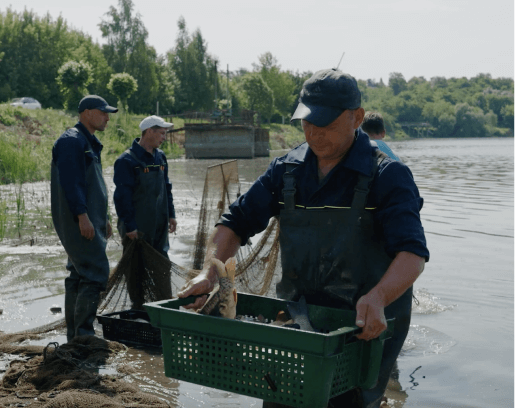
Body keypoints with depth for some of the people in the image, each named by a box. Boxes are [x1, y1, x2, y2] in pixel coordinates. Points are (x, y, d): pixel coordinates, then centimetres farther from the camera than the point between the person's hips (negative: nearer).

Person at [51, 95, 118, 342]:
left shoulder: (89, 143, 21)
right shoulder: (71, 141, -11)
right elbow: (70, 182, -20)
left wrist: (103, 219, 25)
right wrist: (82, 215, -25)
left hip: (89, 222, 10)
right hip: (80, 222, -10)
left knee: (78, 276, 12)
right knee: (96, 274, -12)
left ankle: (74, 335, 18)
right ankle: (83, 333, -9)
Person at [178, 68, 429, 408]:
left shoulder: (387, 176, -12)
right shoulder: (287, 170, 4)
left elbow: (412, 253, -23)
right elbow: (236, 223, 6)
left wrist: (377, 298, -42)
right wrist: (210, 272, -11)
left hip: (367, 328, -4)